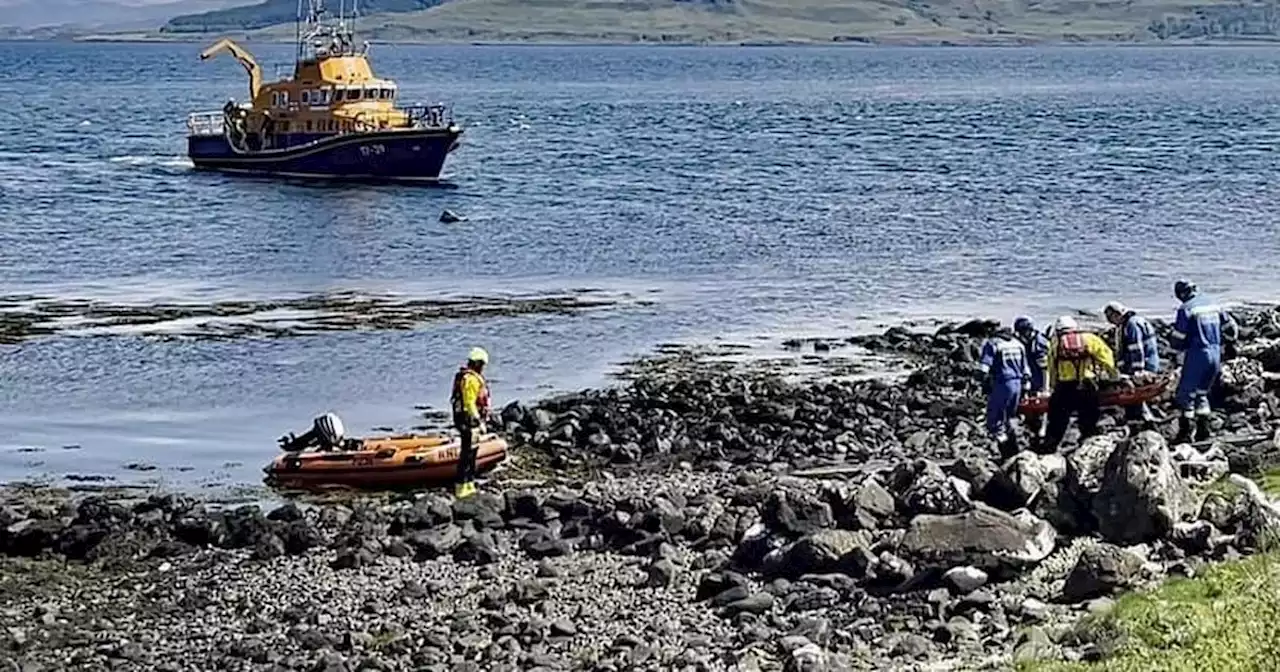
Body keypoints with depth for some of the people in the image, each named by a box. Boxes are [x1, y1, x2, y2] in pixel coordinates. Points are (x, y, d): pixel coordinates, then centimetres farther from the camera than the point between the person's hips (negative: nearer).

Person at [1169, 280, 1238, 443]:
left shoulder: (1186, 309, -10)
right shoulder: (1214, 305, 9)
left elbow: (1178, 339, -10)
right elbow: (1231, 330, 13)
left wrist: (1177, 346, 12)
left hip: (1197, 355, -6)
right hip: (1215, 354, 6)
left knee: (1186, 393, 1)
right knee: (1201, 392, 20)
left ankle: (1184, 431, -3)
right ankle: (1203, 428, 16)